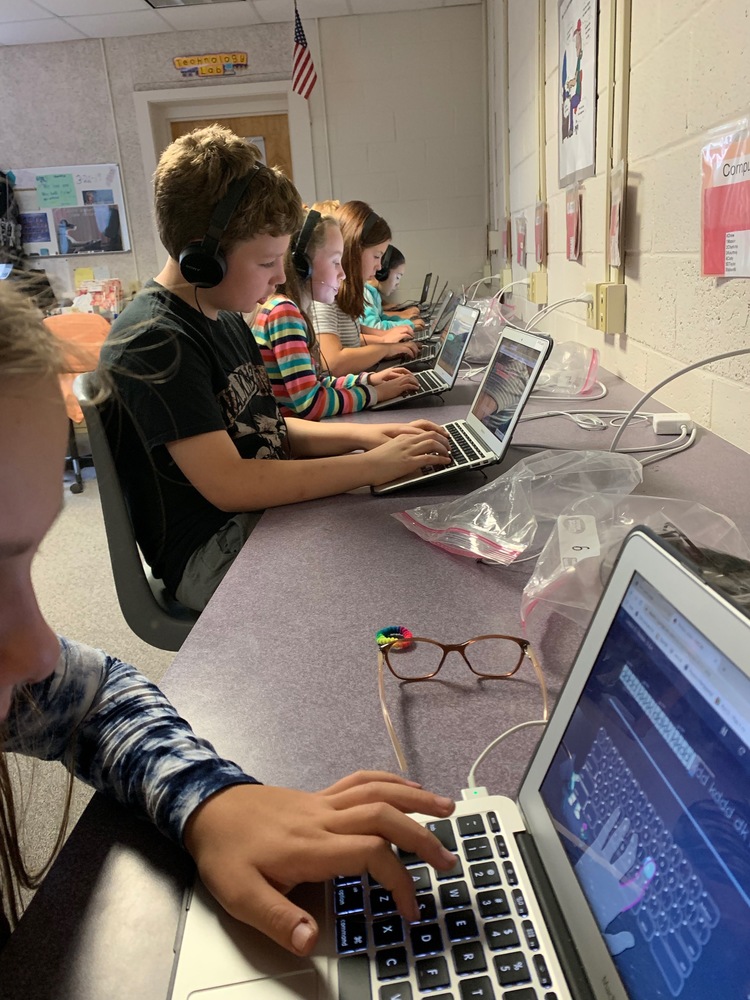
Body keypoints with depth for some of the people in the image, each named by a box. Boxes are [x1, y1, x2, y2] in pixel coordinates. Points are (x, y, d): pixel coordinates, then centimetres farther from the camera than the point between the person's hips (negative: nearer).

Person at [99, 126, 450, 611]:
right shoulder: (154, 342, -21)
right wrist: (373, 465, -24)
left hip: (262, 515, 9)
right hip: (210, 557, -9)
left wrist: (362, 434, -2)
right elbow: (229, 484, -27)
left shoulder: (225, 317, 11)